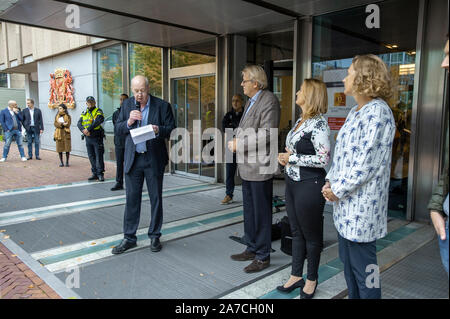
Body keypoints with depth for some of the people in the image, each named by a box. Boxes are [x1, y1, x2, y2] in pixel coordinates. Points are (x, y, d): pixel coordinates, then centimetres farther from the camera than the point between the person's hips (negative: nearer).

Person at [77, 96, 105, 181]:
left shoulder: (98, 111, -2)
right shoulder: (84, 113, 15)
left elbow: (98, 121, -20)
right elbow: (79, 123, 4)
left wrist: (88, 129, -25)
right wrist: (83, 130, -17)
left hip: (97, 137, -6)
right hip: (88, 138, 6)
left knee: (99, 156, -5)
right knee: (91, 156, 9)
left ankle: (100, 174, 1)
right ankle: (95, 174, 17)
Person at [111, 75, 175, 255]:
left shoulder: (162, 106, -3)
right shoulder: (127, 105, 8)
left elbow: (171, 130, -3)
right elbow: (117, 130, 7)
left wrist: (158, 130, -23)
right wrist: (129, 122, -13)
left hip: (154, 159, -2)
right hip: (133, 159, 3)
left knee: (156, 198, 7)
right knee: (131, 199, 7)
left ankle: (154, 236, 22)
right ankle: (129, 238, 19)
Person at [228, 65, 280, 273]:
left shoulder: (269, 101, -14)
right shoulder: (251, 101, 17)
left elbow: (266, 135, -22)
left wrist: (239, 144, -16)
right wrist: (236, 142, 5)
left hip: (260, 167, -10)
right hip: (247, 166, 10)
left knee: (261, 213, 1)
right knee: (249, 211, 18)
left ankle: (263, 257, 14)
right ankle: (252, 249, 33)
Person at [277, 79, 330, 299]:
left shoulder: (318, 124, -15)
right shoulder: (300, 120, 12)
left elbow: (323, 159, -21)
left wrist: (292, 158, -15)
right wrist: (285, 157, 4)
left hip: (309, 185, -9)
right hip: (292, 182, 9)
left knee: (311, 234, 7)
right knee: (296, 232, 16)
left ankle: (311, 280, 25)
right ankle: (296, 276, 30)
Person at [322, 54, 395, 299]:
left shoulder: (377, 112, -16)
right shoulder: (355, 112, 14)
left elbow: (366, 163, -21)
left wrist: (338, 190, -14)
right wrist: (330, 181, 6)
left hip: (362, 206, -9)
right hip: (346, 205, 9)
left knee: (363, 266, 4)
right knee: (348, 263, 20)